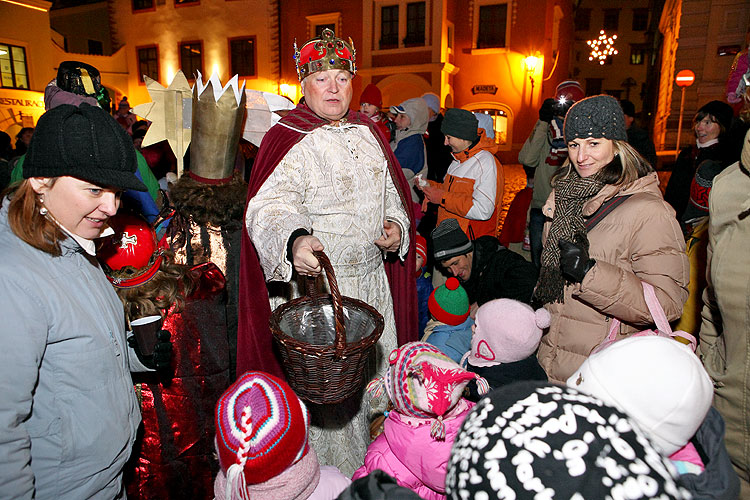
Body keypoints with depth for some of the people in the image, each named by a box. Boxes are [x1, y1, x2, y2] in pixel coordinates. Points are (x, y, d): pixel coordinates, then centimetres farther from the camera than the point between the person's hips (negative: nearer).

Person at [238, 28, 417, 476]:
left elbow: (392, 192, 20)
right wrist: (294, 240, -48)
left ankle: (375, 463, 44)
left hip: (374, 279, 7)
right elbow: (270, 205, -27)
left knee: (373, 369, 19)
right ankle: (332, 473, 29)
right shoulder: (288, 140, -10)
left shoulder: (370, 133, 10)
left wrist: (397, 225, 0)